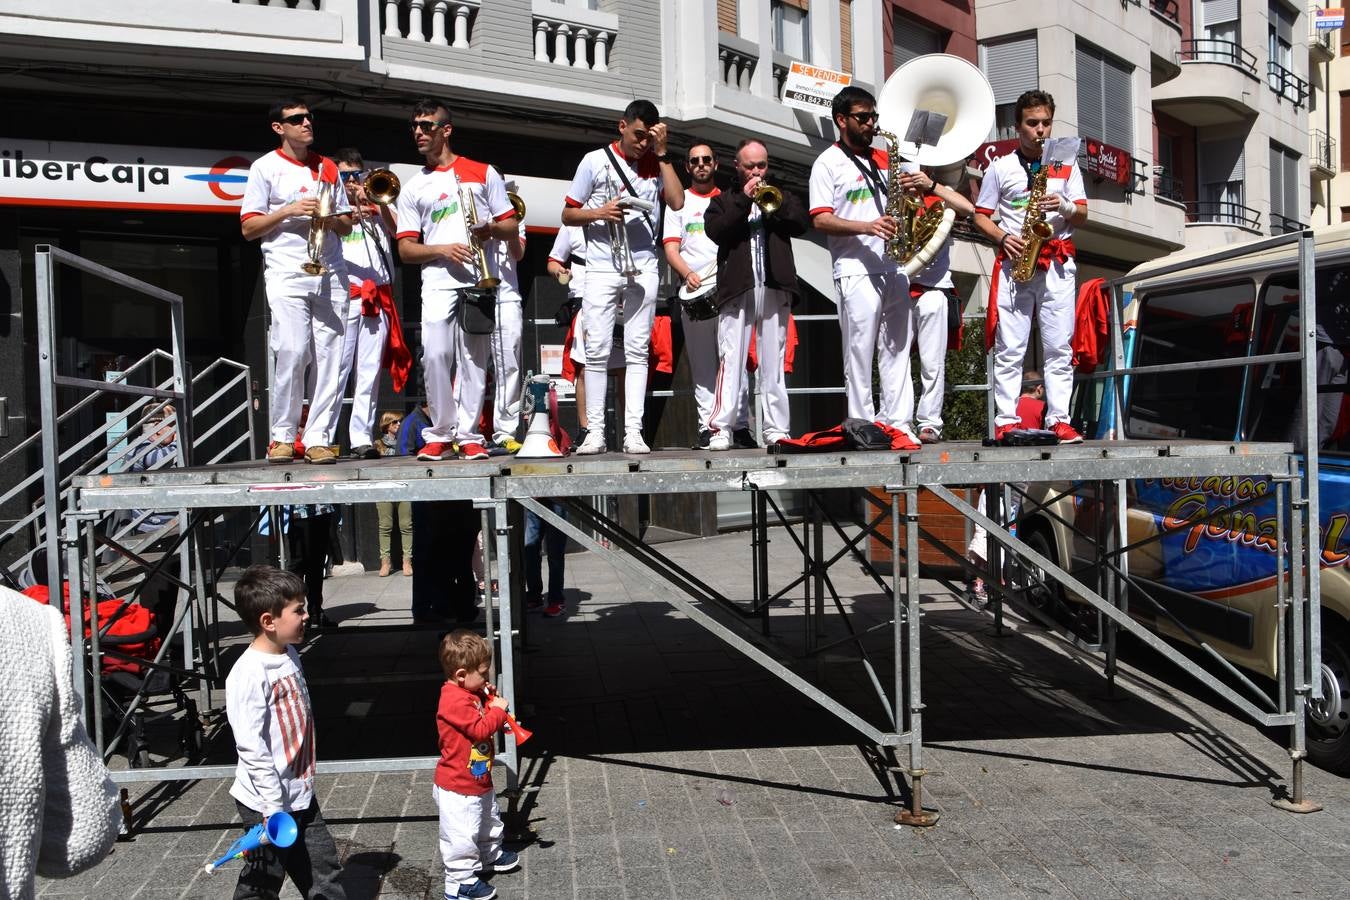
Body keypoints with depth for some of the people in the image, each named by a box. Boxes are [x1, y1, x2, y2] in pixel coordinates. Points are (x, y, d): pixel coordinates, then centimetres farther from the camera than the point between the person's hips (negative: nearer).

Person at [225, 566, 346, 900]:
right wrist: (274, 809, -21)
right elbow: (251, 747, -23)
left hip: (301, 795, 8)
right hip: (267, 805, -8)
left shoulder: (290, 655, 4)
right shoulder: (248, 674, -22)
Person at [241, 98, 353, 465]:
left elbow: (347, 224, 21)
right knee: (292, 352, -15)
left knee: (330, 355, -3)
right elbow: (248, 228, 4)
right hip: (286, 273, -4)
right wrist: (289, 210, -9)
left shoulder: (328, 168, 19)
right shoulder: (265, 167, 8)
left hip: (330, 273, 4)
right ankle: (282, 436, -2)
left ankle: (318, 438, 1)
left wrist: (331, 219, -2)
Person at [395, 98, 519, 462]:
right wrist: (442, 249, -9)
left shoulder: (482, 172, 14)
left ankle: (469, 436, 5)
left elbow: (511, 226, 12)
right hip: (438, 281, 1)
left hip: (480, 280, 0)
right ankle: (440, 434, -1)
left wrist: (491, 230, -11)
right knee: (435, 354, -12)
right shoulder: (412, 189, 16)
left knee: (473, 359, -1)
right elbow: (405, 249, 9)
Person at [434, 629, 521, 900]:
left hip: (480, 781, 10)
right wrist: (498, 710, -17)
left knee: (489, 820, 28)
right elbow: (480, 730, -31)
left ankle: (489, 856, 48)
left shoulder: (474, 693, 4)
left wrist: (493, 701, -1)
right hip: (458, 788, -10)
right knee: (462, 835, 0)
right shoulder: (455, 701, -28)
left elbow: (483, 721, 17)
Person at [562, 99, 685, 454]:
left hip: (643, 269, 2)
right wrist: (599, 212, -12)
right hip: (601, 268, -1)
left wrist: (662, 152, -3)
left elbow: (677, 201, -5)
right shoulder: (595, 161, 6)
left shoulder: (656, 163, 12)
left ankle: (633, 432, 0)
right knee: (597, 351, -4)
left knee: (637, 351, 0)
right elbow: (568, 214, 7)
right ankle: (595, 431, 0)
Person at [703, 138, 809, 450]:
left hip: (775, 287, 2)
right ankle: (722, 428, -9)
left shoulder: (782, 197, 23)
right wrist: (744, 200, -4)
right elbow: (716, 232, -2)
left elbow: (802, 223, 5)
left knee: (773, 361, 1)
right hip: (737, 287, -2)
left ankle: (776, 428, 3)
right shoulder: (723, 201, 18)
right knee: (731, 360, -9)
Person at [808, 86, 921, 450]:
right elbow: (821, 219, -8)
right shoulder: (828, 162, 2)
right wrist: (867, 227, -20)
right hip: (856, 269, -6)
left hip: (893, 267, 6)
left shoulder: (883, 159, 19)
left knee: (897, 348, 3)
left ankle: (898, 424, 5)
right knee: (860, 351, -4)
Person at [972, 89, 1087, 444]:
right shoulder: (999, 167, 11)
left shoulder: (1067, 165, 15)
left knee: (1059, 347, -2)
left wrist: (1065, 207, -10)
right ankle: (1005, 421, -3)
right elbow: (981, 216, 9)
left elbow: (1083, 214, 12)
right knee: (1009, 348, -4)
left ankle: (1059, 420, 0)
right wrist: (1004, 237, -9)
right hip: (1014, 262, -1)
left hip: (1057, 263, 2)